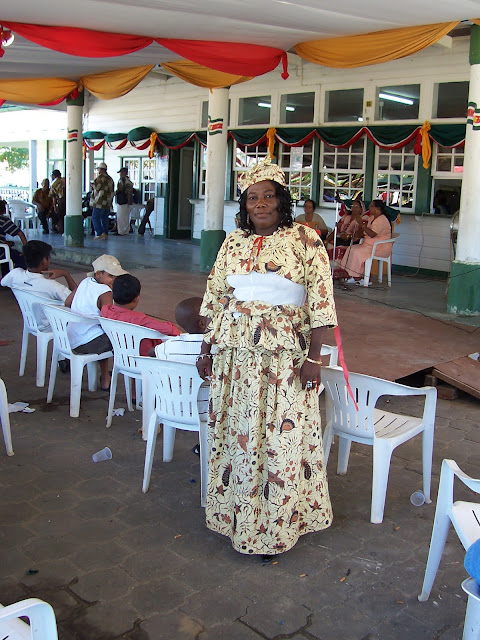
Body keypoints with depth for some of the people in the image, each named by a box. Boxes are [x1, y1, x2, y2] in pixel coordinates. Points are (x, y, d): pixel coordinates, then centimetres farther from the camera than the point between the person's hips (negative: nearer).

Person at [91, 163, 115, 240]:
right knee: (104, 219, 12)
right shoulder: (110, 179, 14)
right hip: (108, 203, 8)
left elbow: (96, 190, -10)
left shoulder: (99, 178, -11)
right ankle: (105, 234, 10)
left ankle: (99, 234, -9)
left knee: (95, 218, -2)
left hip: (100, 202, -8)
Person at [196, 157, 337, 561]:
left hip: (284, 355, -4)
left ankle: (276, 525, 19)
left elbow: (321, 302, -8)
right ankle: (235, 512, 31)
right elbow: (215, 298, 14)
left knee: (282, 436, 2)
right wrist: (206, 349, 11)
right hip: (234, 353, 4)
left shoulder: (305, 239, -4)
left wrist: (313, 357, -12)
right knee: (235, 431, 12)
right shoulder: (234, 242, 9)